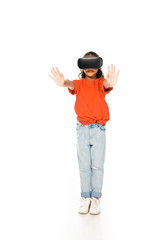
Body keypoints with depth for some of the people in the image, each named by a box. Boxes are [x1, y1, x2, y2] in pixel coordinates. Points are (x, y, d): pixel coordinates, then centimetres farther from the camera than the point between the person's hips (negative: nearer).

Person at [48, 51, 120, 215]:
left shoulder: (101, 83, 0)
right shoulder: (79, 83, 3)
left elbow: (106, 84, -25)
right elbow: (72, 85, -22)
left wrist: (110, 83, -52)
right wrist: (63, 83, -48)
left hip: (99, 128, -1)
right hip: (82, 128, 1)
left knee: (97, 165, 0)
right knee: (84, 166, 4)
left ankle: (95, 198, 11)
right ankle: (85, 198, 14)